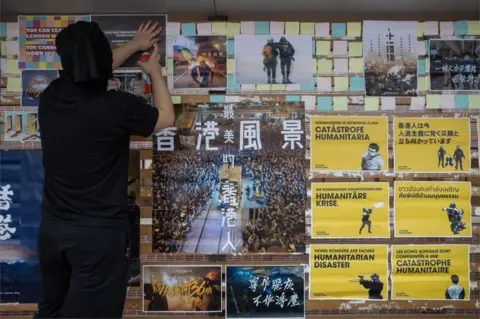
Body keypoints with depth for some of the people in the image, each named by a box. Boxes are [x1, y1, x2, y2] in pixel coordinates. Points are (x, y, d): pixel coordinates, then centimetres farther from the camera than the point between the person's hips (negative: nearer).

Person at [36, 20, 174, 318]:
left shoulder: (50, 96, -3)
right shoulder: (118, 106, -20)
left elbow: (85, 71, 19)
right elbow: (166, 117, 1)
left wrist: (134, 45, 30)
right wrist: (155, 72, 18)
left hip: (52, 229, 6)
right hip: (100, 234, -5)